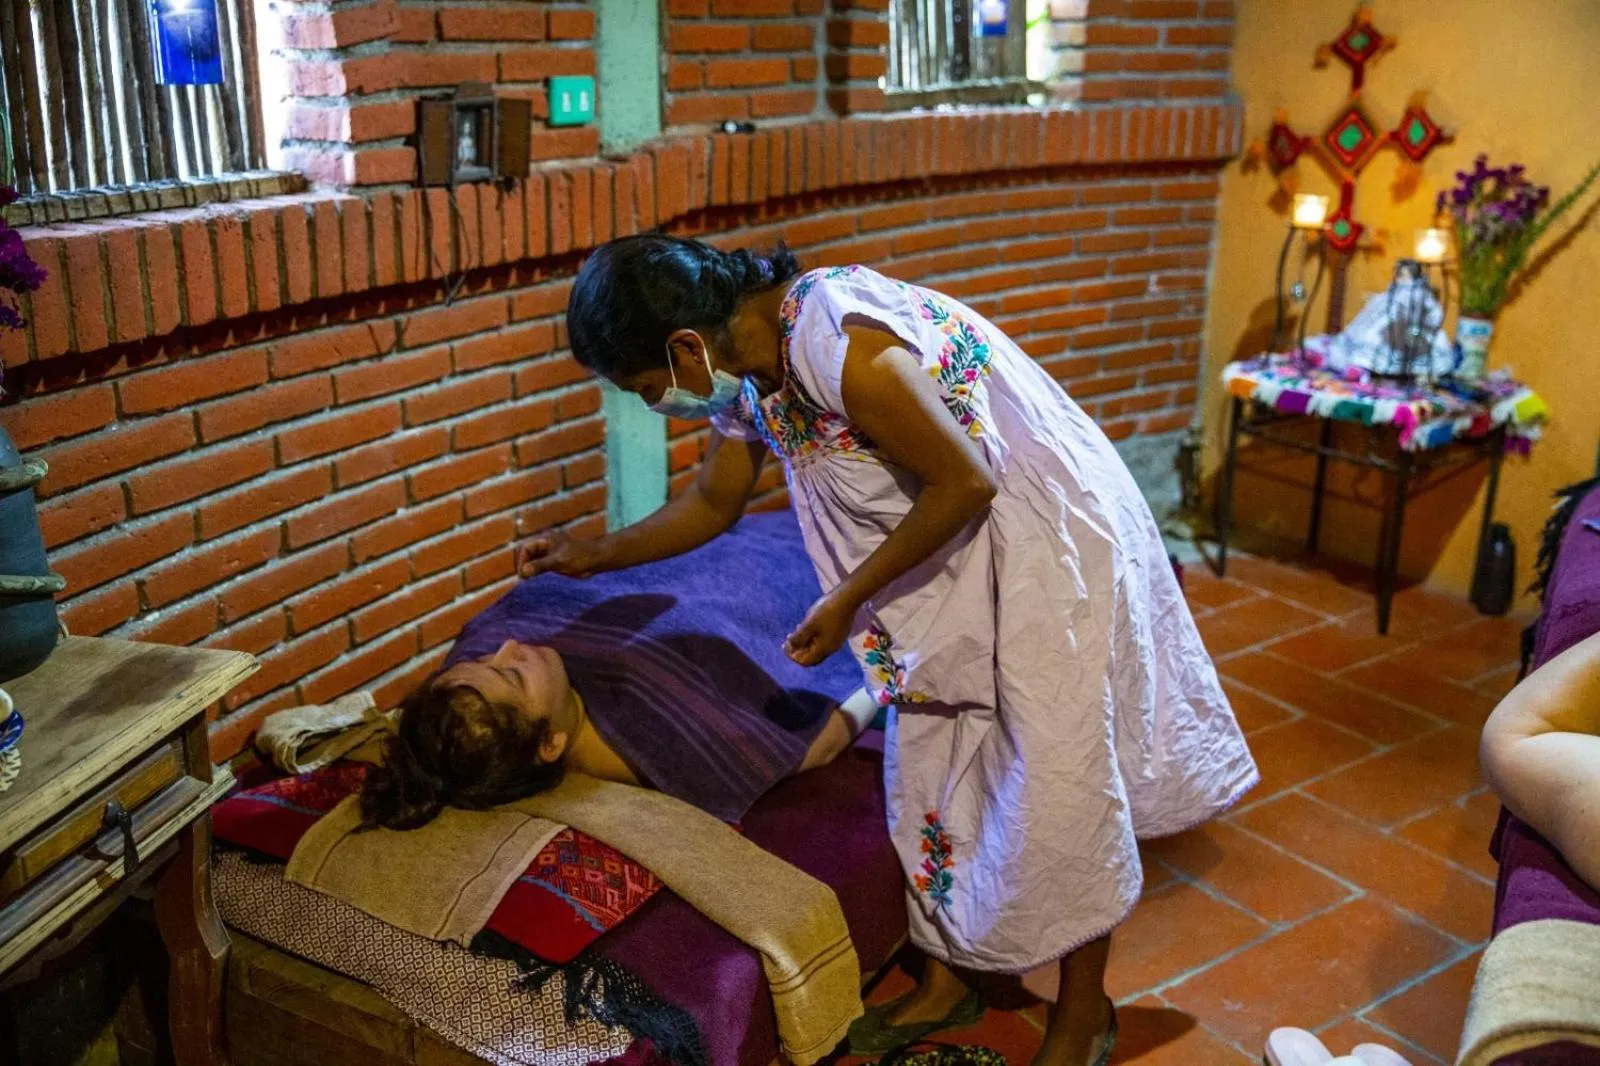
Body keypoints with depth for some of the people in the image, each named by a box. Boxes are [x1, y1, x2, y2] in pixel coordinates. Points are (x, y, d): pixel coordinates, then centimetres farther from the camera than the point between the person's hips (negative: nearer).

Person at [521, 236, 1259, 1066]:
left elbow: (966, 483, -25)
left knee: (1058, 779, 0)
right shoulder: (745, 373, -3)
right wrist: (596, 555, 19)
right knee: (930, 765, 13)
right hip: (951, 558, 8)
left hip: (1047, 541, -8)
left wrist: (847, 601, -18)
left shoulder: (841, 349, -32)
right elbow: (713, 503, 14)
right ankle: (948, 980, 31)